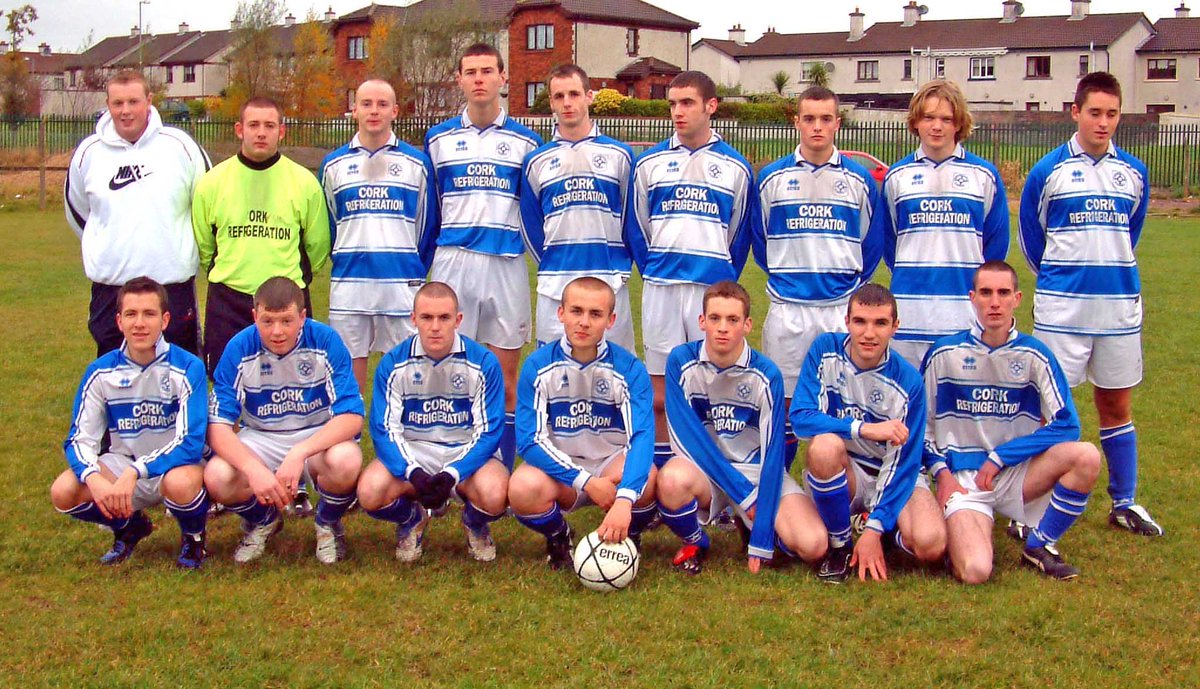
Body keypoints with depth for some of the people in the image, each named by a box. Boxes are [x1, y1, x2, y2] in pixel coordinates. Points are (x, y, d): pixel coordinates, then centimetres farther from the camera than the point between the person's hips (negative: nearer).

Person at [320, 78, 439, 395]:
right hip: (348, 285, 1)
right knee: (349, 371, 4)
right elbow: (327, 224, 17)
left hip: (402, 285, -1)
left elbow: (428, 226, 9)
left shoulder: (416, 163, 6)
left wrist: (416, 274, 7)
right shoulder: (334, 164, 10)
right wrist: (344, 261, 12)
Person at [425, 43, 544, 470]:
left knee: (506, 377, 2)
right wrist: (423, 260, 11)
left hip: (507, 265, 0)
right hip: (451, 263, 1)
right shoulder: (438, 139, 10)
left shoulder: (526, 141, 8)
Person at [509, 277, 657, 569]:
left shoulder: (629, 368, -12)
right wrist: (587, 482, -27)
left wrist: (624, 500, -43)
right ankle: (558, 537, 2)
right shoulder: (538, 366, -11)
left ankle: (628, 537, 1)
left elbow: (642, 435, -25)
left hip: (613, 465, 0)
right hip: (558, 468, 0)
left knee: (647, 477, -33)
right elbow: (530, 439, -15)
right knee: (523, 488, -33)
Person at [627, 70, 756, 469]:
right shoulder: (650, 163, 8)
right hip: (660, 289, 1)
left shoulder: (735, 167, 7)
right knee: (660, 398, 4)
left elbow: (741, 233, 12)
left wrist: (724, 281, 7)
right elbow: (636, 228, 13)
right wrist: (652, 272, 8)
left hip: (714, 291, -1)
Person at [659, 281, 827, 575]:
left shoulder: (766, 375, -11)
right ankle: (693, 544, -3)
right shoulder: (681, 362, -11)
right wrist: (742, 492, -21)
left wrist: (761, 542, -18)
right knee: (672, 479, -38)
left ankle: (751, 527, 13)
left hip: (757, 471, 1)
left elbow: (772, 453, -12)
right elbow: (686, 437, -15)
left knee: (813, 545, -23)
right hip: (702, 468, -1)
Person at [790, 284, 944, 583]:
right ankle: (839, 545, -12)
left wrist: (875, 529, -20)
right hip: (839, 472, 0)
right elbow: (800, 416, -21)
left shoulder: (908, 381, -15)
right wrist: (864, 429, -34)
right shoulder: (826, 350, -12)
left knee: (931, 544, -28)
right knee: (825, 444, -35)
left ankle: (870, 523, 8)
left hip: (892, 476, 0)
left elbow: (903, 463, -13)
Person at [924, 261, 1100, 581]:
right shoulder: (945, 354, -1)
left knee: (1086, 457, -27)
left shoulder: (1034, 355, 0)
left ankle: (1039, 546, -6)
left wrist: (1000, 457, -9)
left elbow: (1066, 425, -4)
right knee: (975, 572, -28)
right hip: (962, 479, -2)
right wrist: (941, 473, -6)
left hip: (1017, 474, 2)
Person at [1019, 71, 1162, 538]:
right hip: (1061, 306, -3)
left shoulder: (1133, 172, 7)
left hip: (1120, 305, 3)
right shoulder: (1049, 171, -3)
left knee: (1116, 404, 11)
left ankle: (1125, 502, 21)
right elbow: (1031, 237, 7)